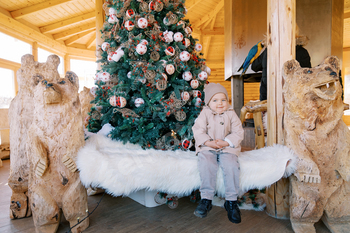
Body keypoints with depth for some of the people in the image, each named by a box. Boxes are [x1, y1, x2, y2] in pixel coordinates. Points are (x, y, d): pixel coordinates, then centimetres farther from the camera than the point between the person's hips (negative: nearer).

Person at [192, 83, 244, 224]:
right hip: (208, 147, 0)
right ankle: (206, 199, -17)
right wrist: (208, 142, -18)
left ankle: (231, 201, -10)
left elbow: (238, 133, 2)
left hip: (227, 147, 1)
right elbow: (198, 130, -3)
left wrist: (226, 142, -15)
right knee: (206, 164, -28)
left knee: (231, 165, -25)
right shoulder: (205, 114, 4)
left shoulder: (231, 114, 7)